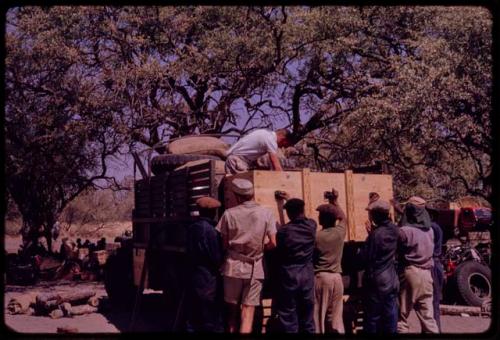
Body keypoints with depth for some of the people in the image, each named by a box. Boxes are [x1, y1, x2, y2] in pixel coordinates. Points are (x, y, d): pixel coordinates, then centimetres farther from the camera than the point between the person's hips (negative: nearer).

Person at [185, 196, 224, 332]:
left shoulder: (192, 228, 6)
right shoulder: (210, 230, -17)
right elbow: (217, 258, -14)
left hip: (194, 279, 8)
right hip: (209, 281, -8)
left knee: (193, 318, 13)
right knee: (213, 321, 0)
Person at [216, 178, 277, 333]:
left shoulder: (229, 213, -4)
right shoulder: (266, 213, -4)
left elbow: (223, 243, -2)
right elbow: (273, 243, -6)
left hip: (233, 267, 1)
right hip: (255, 268, -1)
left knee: (232, 309, 15)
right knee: (248, 313, 2)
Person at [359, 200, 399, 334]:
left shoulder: (376, 234, -20)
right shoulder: (393, 229, 1)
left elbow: (363, 259, -15)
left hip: (376, 282, -7)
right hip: (392, 281, 7)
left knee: (372, 319, 3)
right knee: (390, 318, 12)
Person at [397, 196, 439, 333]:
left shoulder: (405, 231, -14)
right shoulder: (429, 230, 6)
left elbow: (397, 250, -4)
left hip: (410, 272, -5)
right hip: (426, 273, 6)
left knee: (401, 315, 5)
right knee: (428, 316, 8)